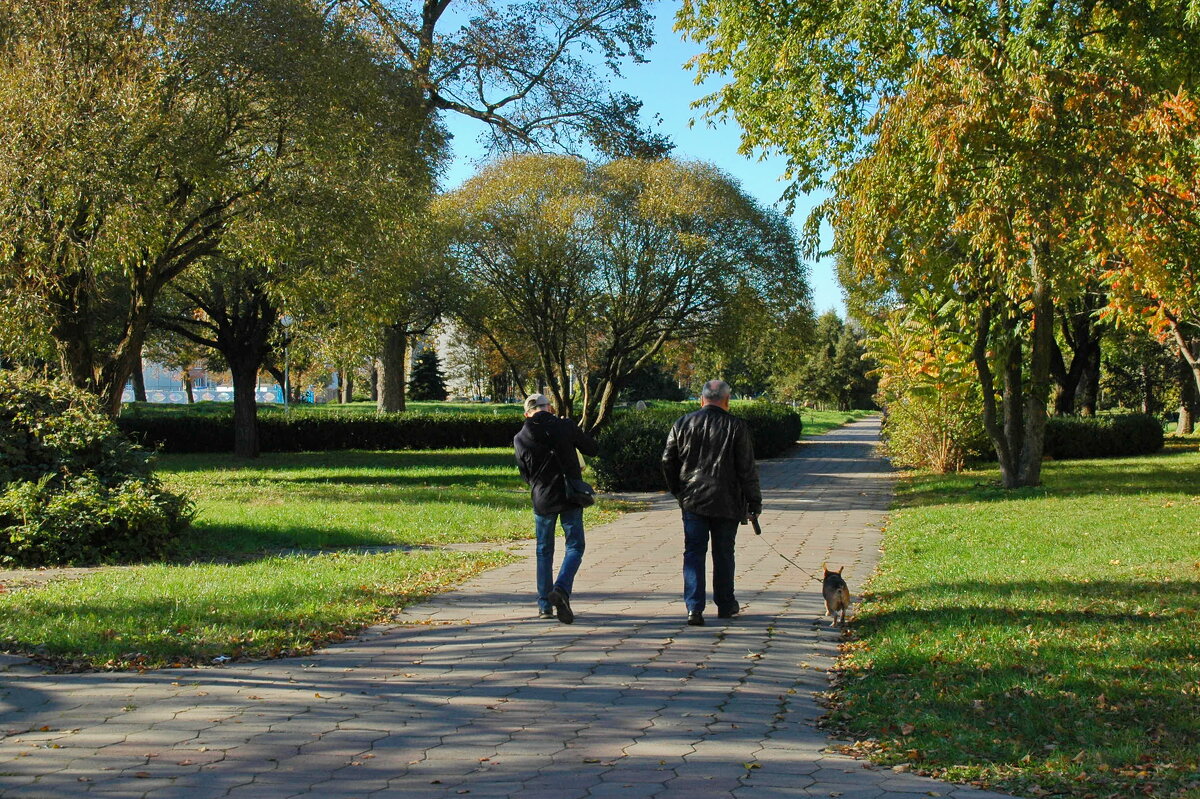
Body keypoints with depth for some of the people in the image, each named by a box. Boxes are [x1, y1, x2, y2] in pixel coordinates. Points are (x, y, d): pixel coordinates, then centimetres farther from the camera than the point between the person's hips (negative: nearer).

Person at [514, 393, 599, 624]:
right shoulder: (565, 426, -7)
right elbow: (592, 448, 3)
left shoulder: (520, 439, -1)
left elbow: (525, 474, 8)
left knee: (544, 551, 15)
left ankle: (545, 605, 16)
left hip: (542, 500, 2)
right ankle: (561, 589, -19)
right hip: (571, 497, -2)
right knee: (575, 547, 6)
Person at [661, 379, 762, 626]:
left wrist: (678, 491, 20)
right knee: (723, 555, 11)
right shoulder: (736, 427, -5)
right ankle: (725, 605, 22)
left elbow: (667, 462, 8)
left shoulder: (683, 424, 3)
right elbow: (747, 469, -5)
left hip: (693, 501, 1)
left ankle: (694, 607, -10)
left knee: (694, 553, 2)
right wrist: (754, 501, 2)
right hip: (726, 503, -1)